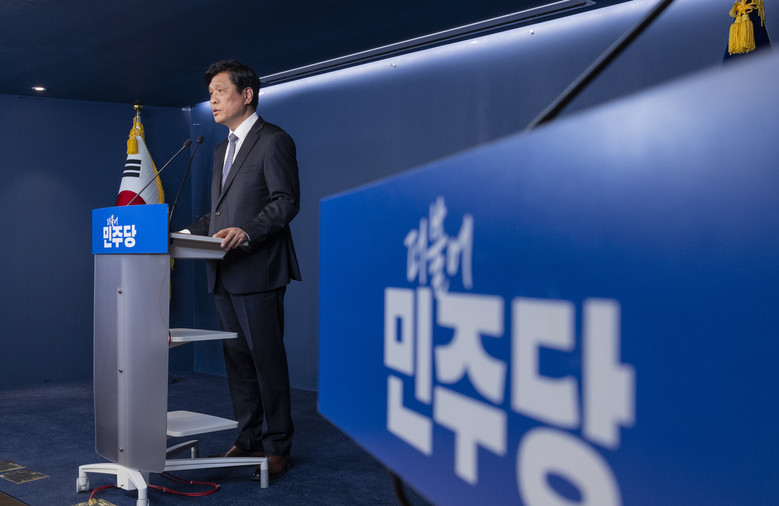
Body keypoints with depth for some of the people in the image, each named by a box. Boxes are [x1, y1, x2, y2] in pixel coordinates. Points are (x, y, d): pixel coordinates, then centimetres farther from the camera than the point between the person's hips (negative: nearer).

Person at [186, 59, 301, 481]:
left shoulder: (274, 141, -5)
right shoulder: (222, 150, 22)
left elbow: (286, 201, -13)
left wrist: (247, 232, -26)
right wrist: (192, 232, 9)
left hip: (258, 271, -9)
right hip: (225, 274, 9)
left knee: (267, 360, -4)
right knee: (237, 360, 12)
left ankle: (277, 447, 5)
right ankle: (248, 439, 22)